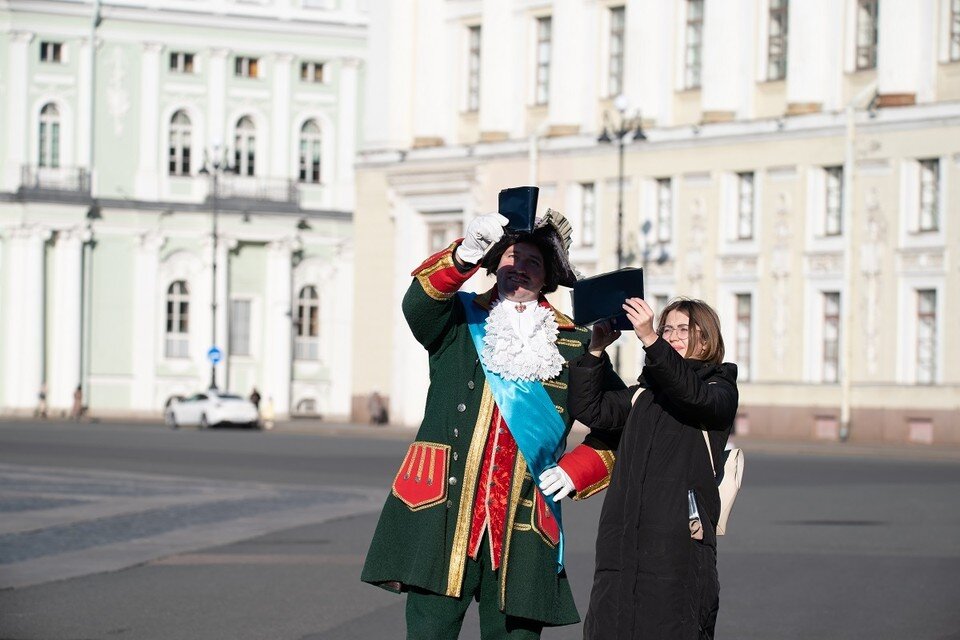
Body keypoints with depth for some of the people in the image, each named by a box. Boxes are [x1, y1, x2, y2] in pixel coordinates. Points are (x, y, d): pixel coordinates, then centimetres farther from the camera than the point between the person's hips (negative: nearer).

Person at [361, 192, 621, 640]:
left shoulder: (573, 345, 13)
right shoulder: (458, 321, 11)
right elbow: (418, 303, -12)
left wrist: (576, 472, 1)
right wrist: (464, 255, -30)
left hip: (521, 525, 1)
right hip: (442, 514, -1)